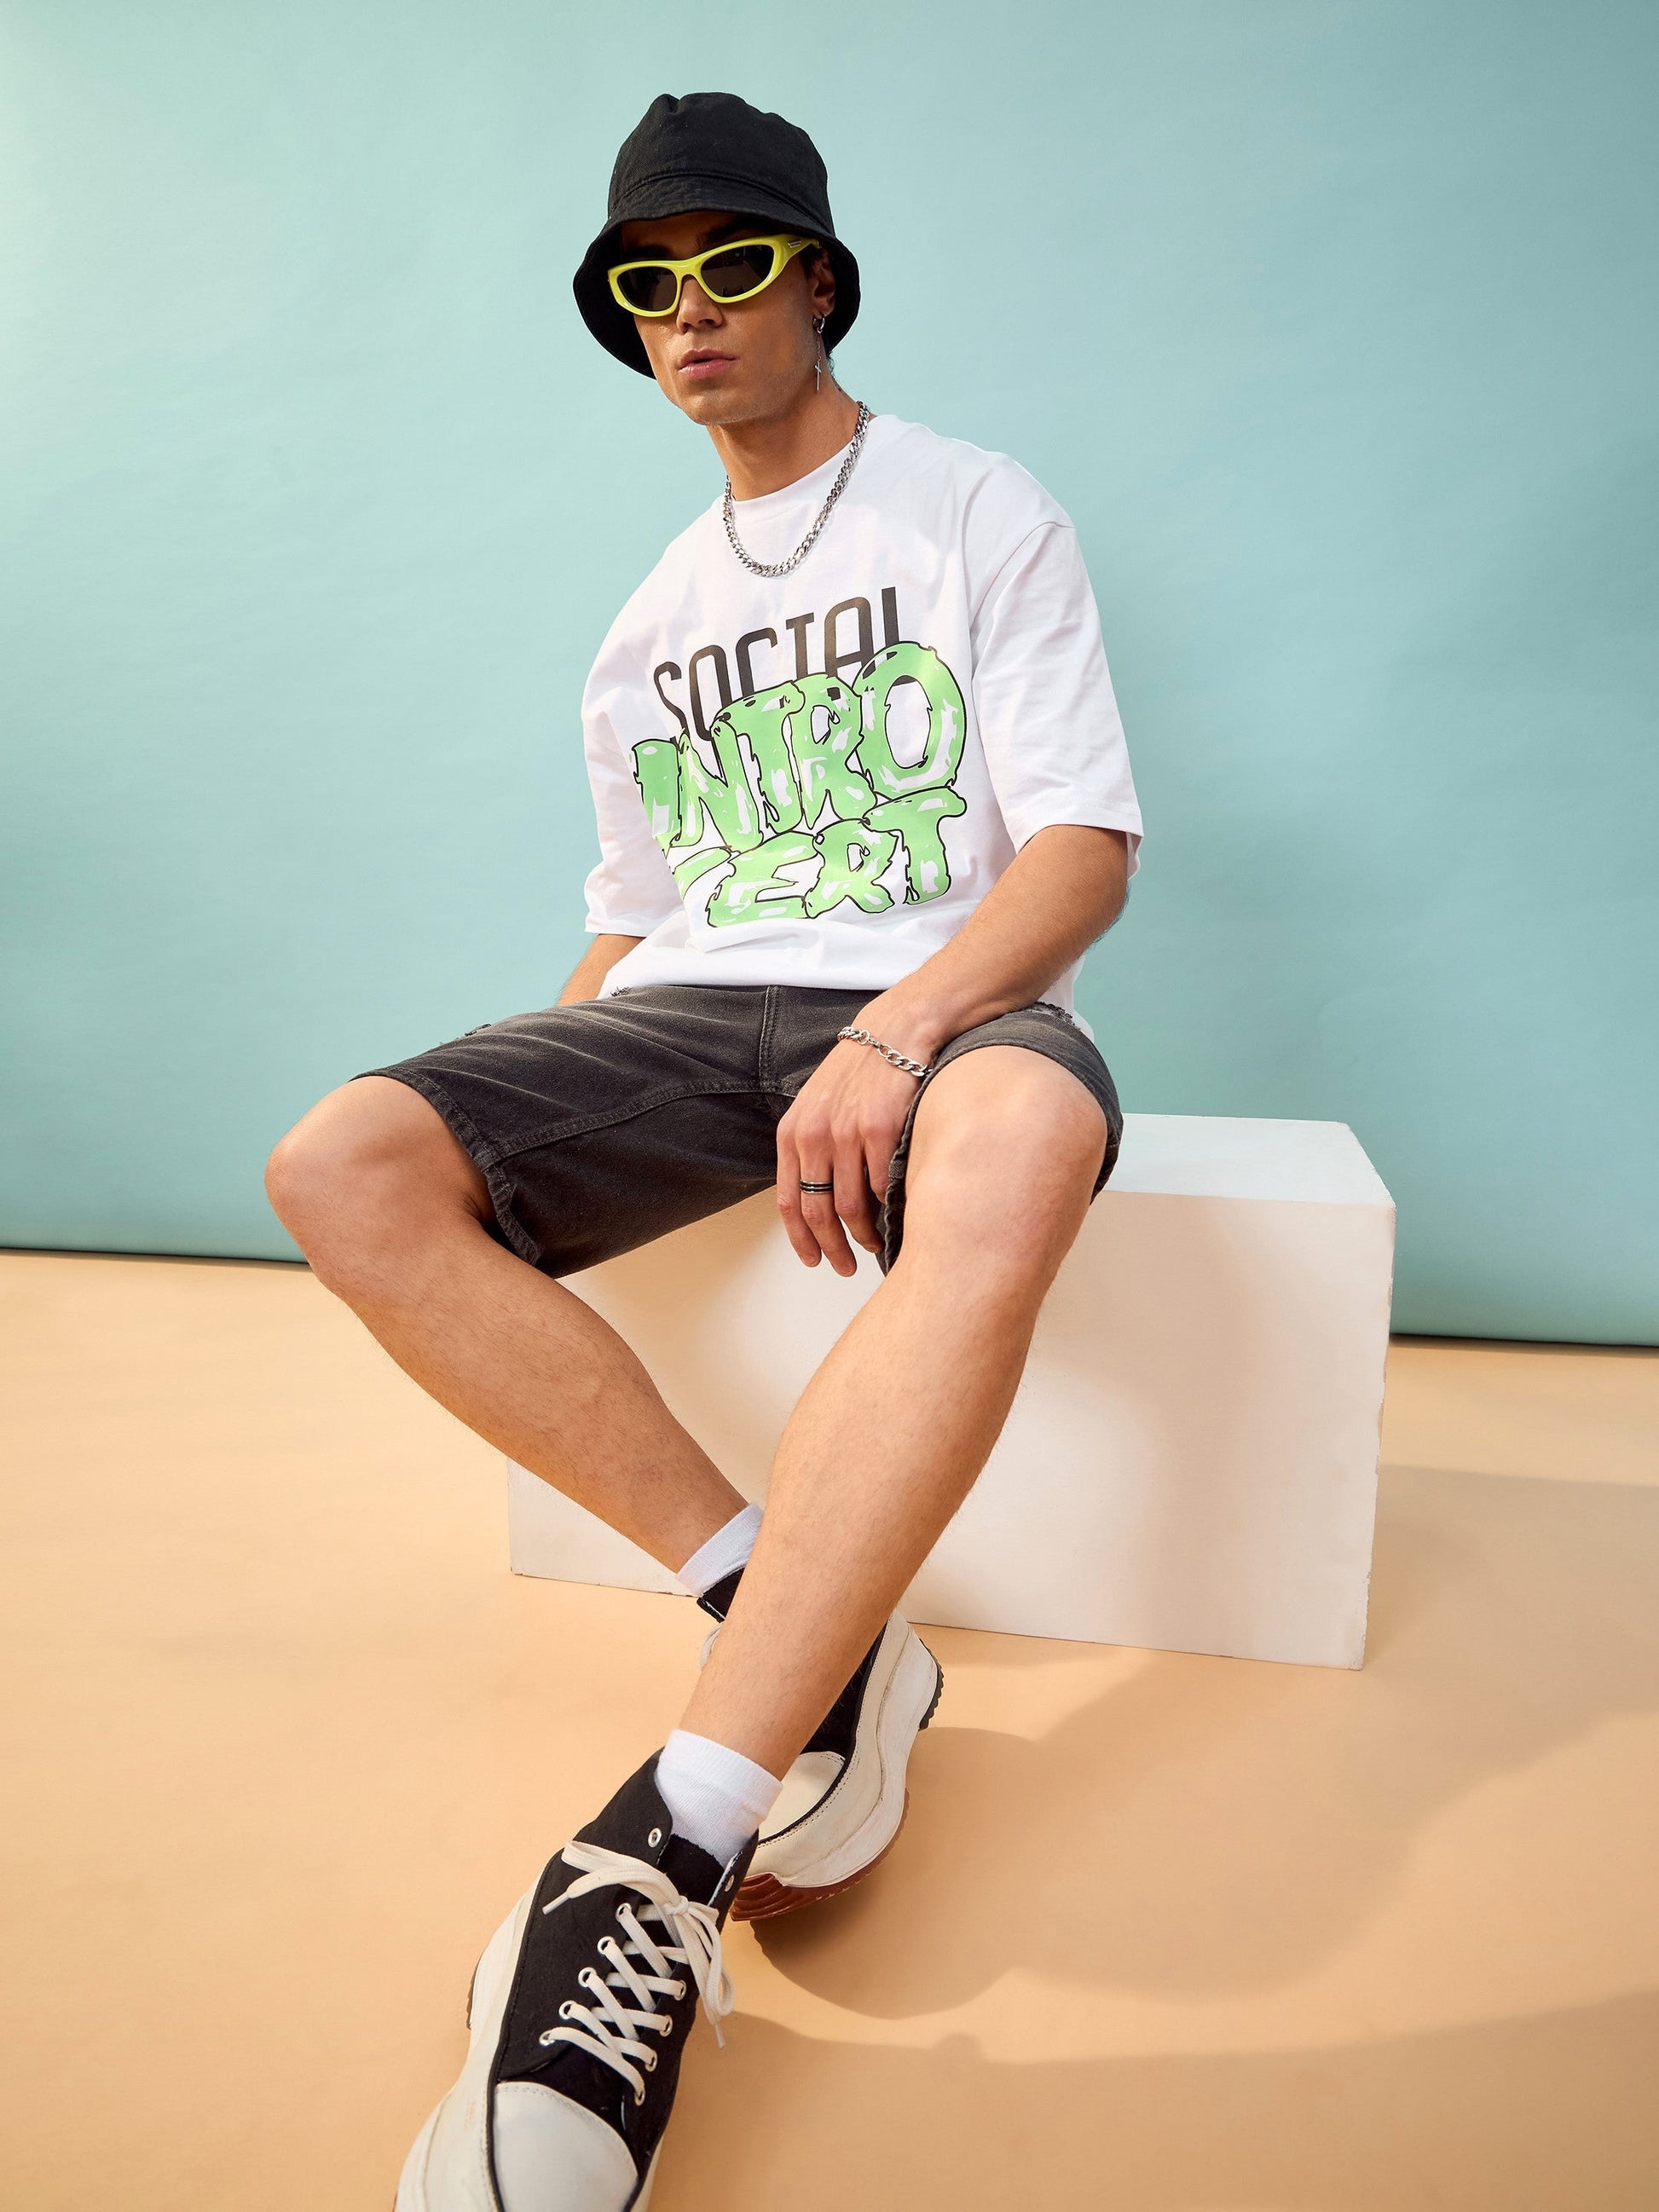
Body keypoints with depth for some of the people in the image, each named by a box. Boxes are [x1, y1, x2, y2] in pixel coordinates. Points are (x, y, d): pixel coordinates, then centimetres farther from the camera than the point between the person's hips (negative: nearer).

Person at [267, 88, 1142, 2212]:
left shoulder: (980, 513, 9)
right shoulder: (645, 630, 23)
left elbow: (1087, 843, -3)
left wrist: (894, 1035, -21)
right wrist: (527, 1124, 7)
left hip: (937, 998, -4)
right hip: (695, 1014, 5)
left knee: (1017, 1153, -42)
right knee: (343, 1165, -21)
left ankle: (666, 1862, -40)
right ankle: (803, 1638, -25)